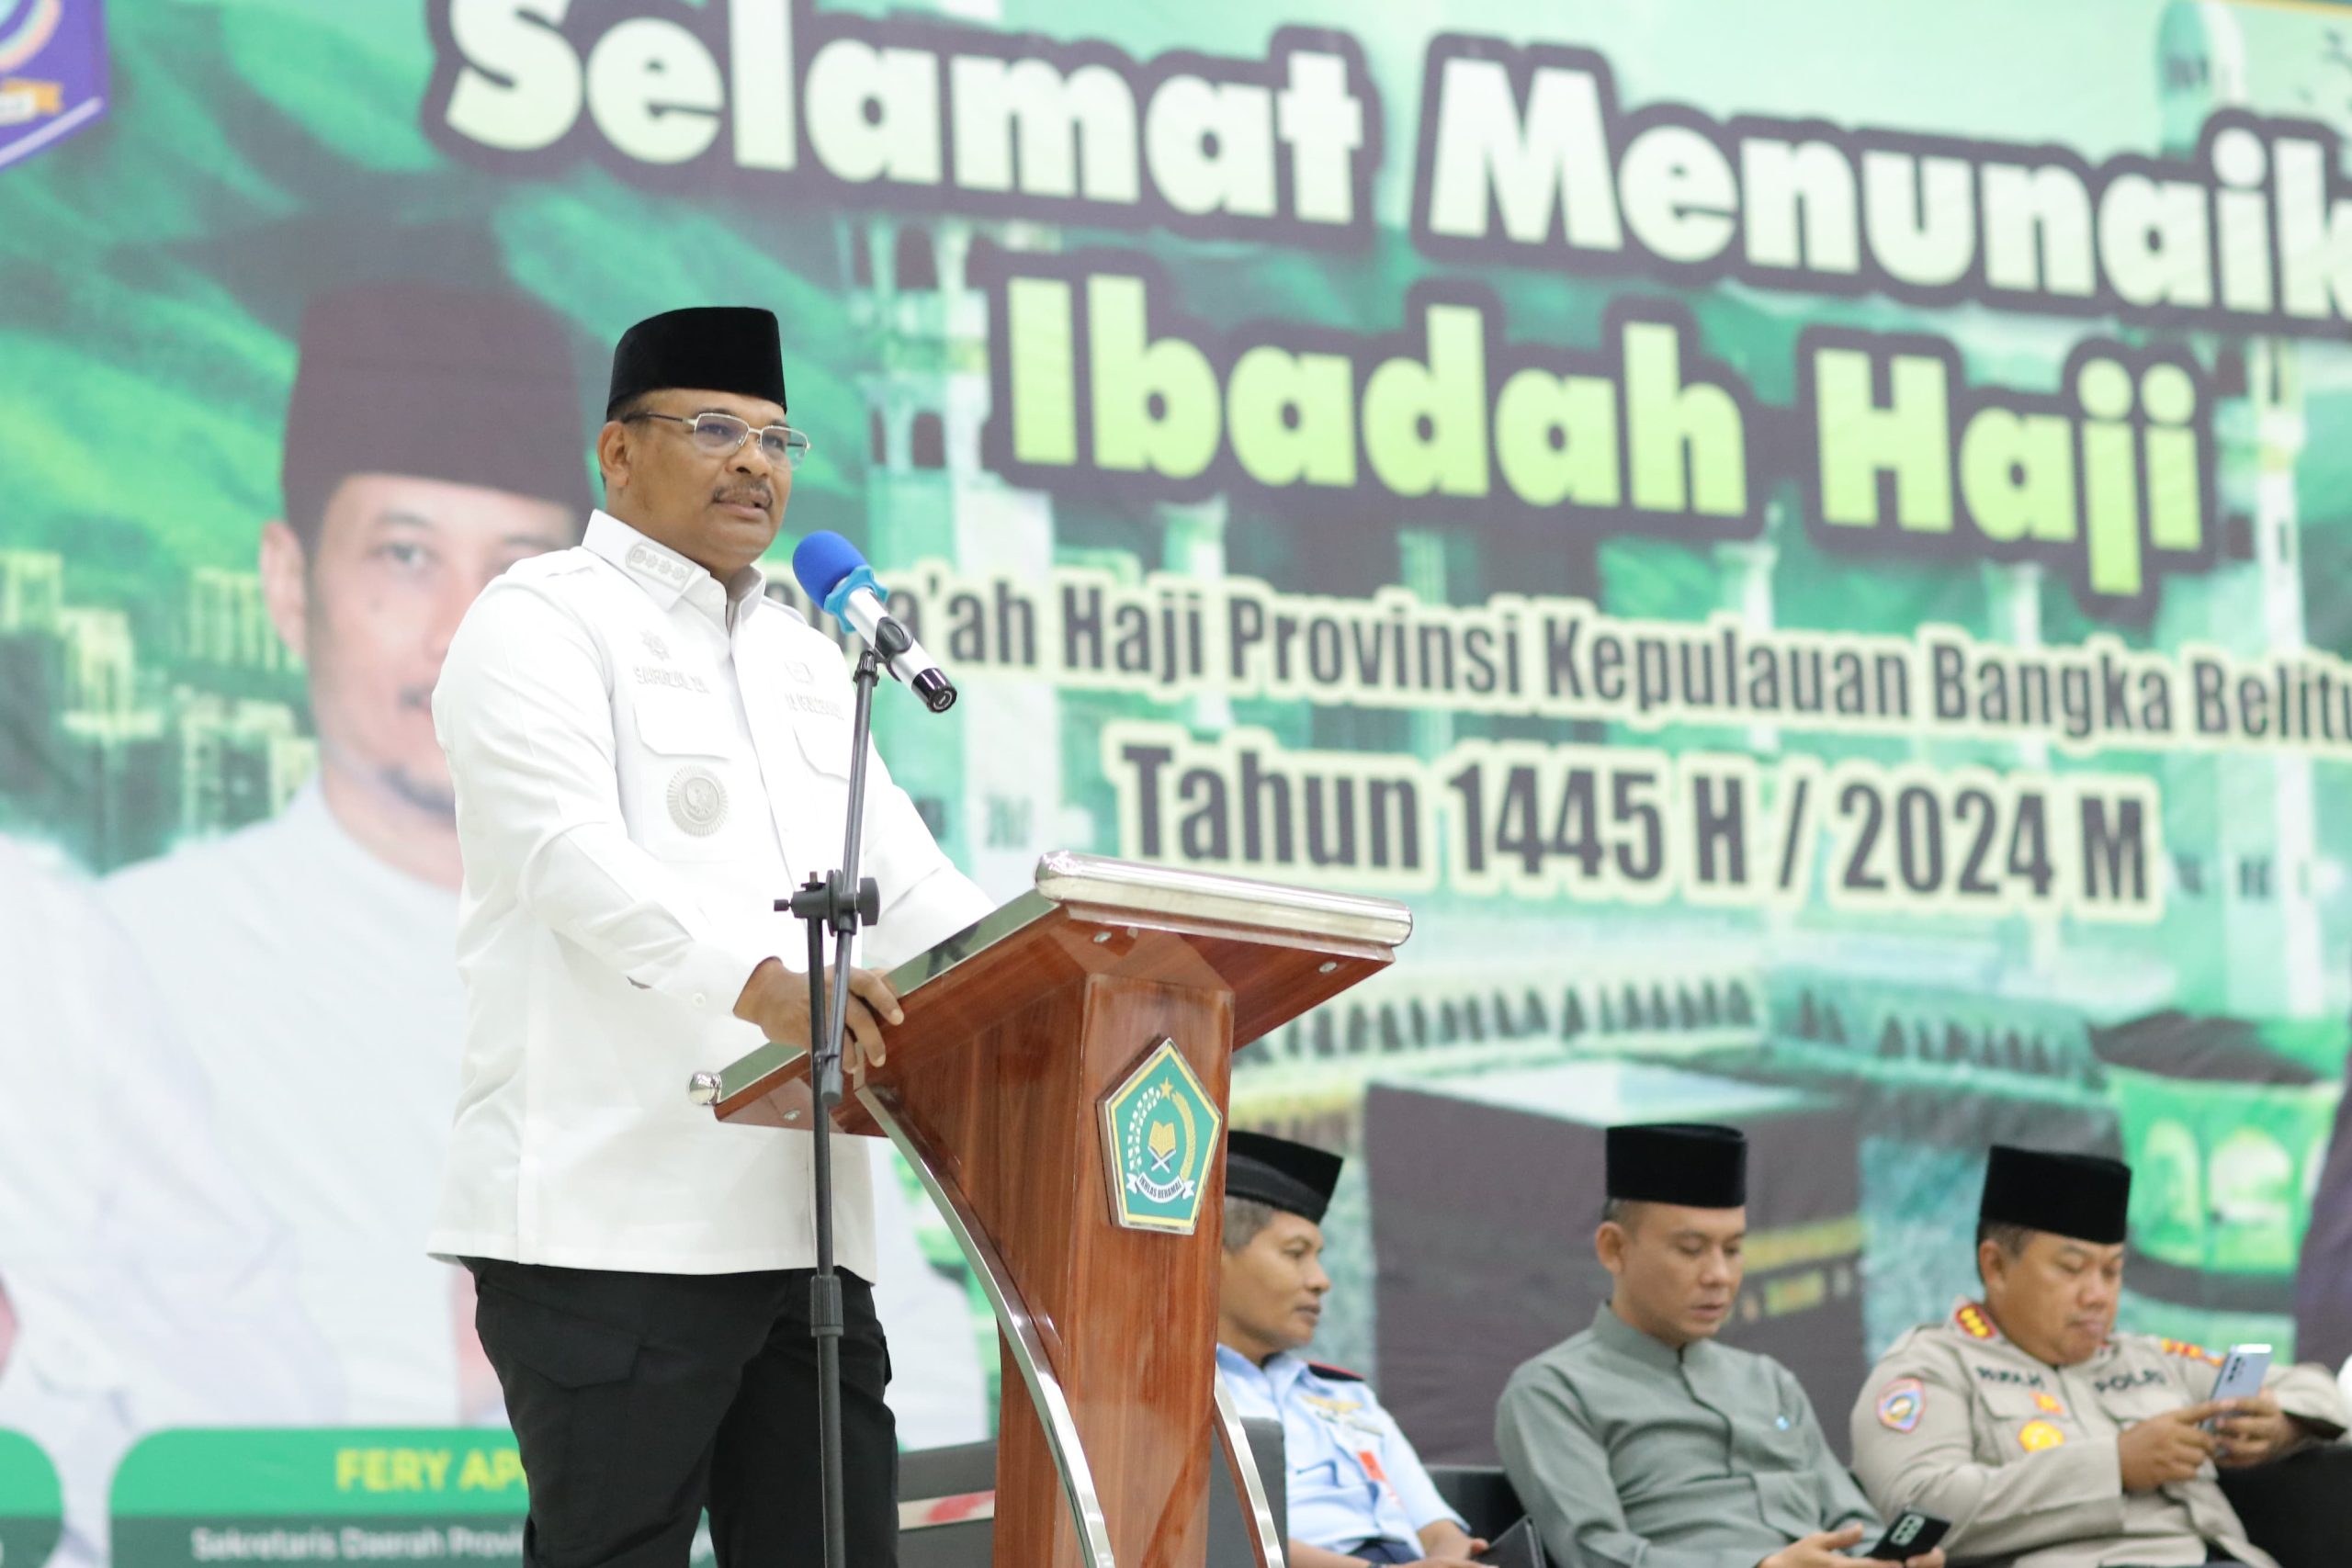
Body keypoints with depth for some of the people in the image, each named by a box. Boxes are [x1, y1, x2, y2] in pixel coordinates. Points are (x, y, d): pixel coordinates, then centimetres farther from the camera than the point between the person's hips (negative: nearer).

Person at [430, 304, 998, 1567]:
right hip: (613, 1211, -7)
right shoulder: (542, 622, 0)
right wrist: (757, 985, -33)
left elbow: (904, 881, 18)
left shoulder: (802, 658, 24)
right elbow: (569, 853, -17)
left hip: (799, 1214, 7)